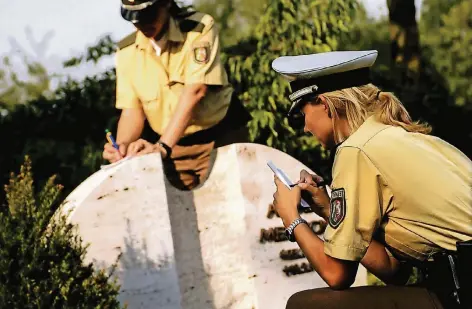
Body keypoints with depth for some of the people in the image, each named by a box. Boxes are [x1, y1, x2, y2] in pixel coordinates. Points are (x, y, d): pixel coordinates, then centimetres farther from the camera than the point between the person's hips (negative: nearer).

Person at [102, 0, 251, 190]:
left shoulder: (200, 29, -15)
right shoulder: (126, 51, -1)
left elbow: (195, 91, -24)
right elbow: (132, 109, -1)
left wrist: (162, 146, -33)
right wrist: (123, 145, -24)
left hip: (219, 139, -3)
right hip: (174, 148, 4)